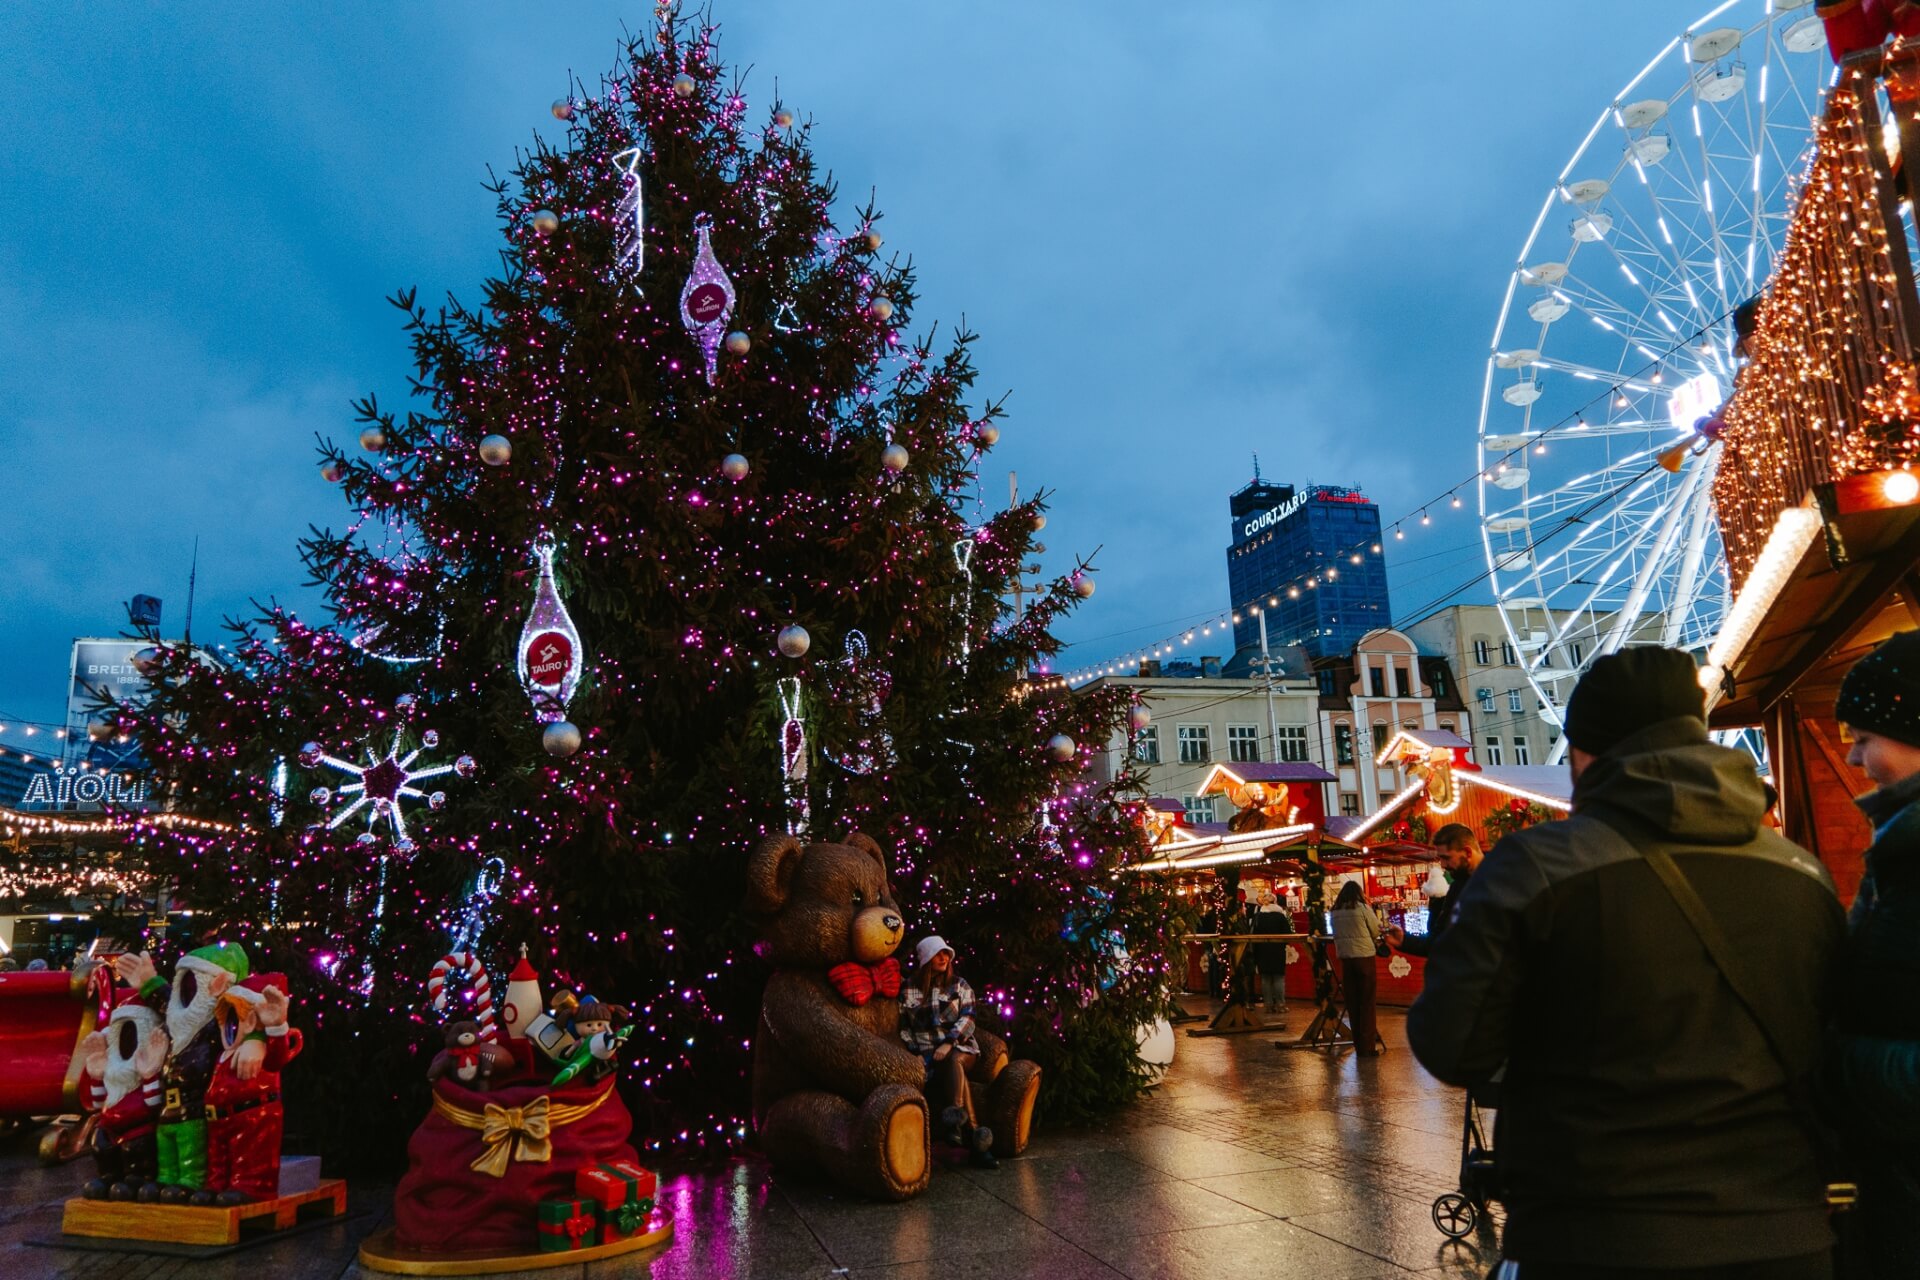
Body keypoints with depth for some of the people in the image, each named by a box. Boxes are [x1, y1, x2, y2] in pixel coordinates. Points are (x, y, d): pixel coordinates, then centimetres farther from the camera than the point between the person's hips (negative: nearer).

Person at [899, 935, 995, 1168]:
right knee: (954, 1072, -34)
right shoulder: (908, 991, 12)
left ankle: (955, 1121, -53)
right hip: (927, 1054, -1)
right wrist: (916, 1053, -3)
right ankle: (973, 1136, -44)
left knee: (954, 1062, -37)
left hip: (959, 1047, 1)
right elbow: (904, 1028, 12)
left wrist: (949, 1043, -15)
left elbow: (967, 1019, 1)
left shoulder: (959, 986, 12)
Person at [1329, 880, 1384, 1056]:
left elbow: (1336, 934, 11)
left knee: (1352, 1002, 9)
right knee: (1367, 1002, 1)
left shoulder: (1335, 912, 6)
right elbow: (1377, 930, -1)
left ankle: (1358, 1045, 14)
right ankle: (1368, 1046, 1)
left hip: (1345, 958, 4)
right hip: (1365, 956, -4)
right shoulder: (1362, 908, -7)